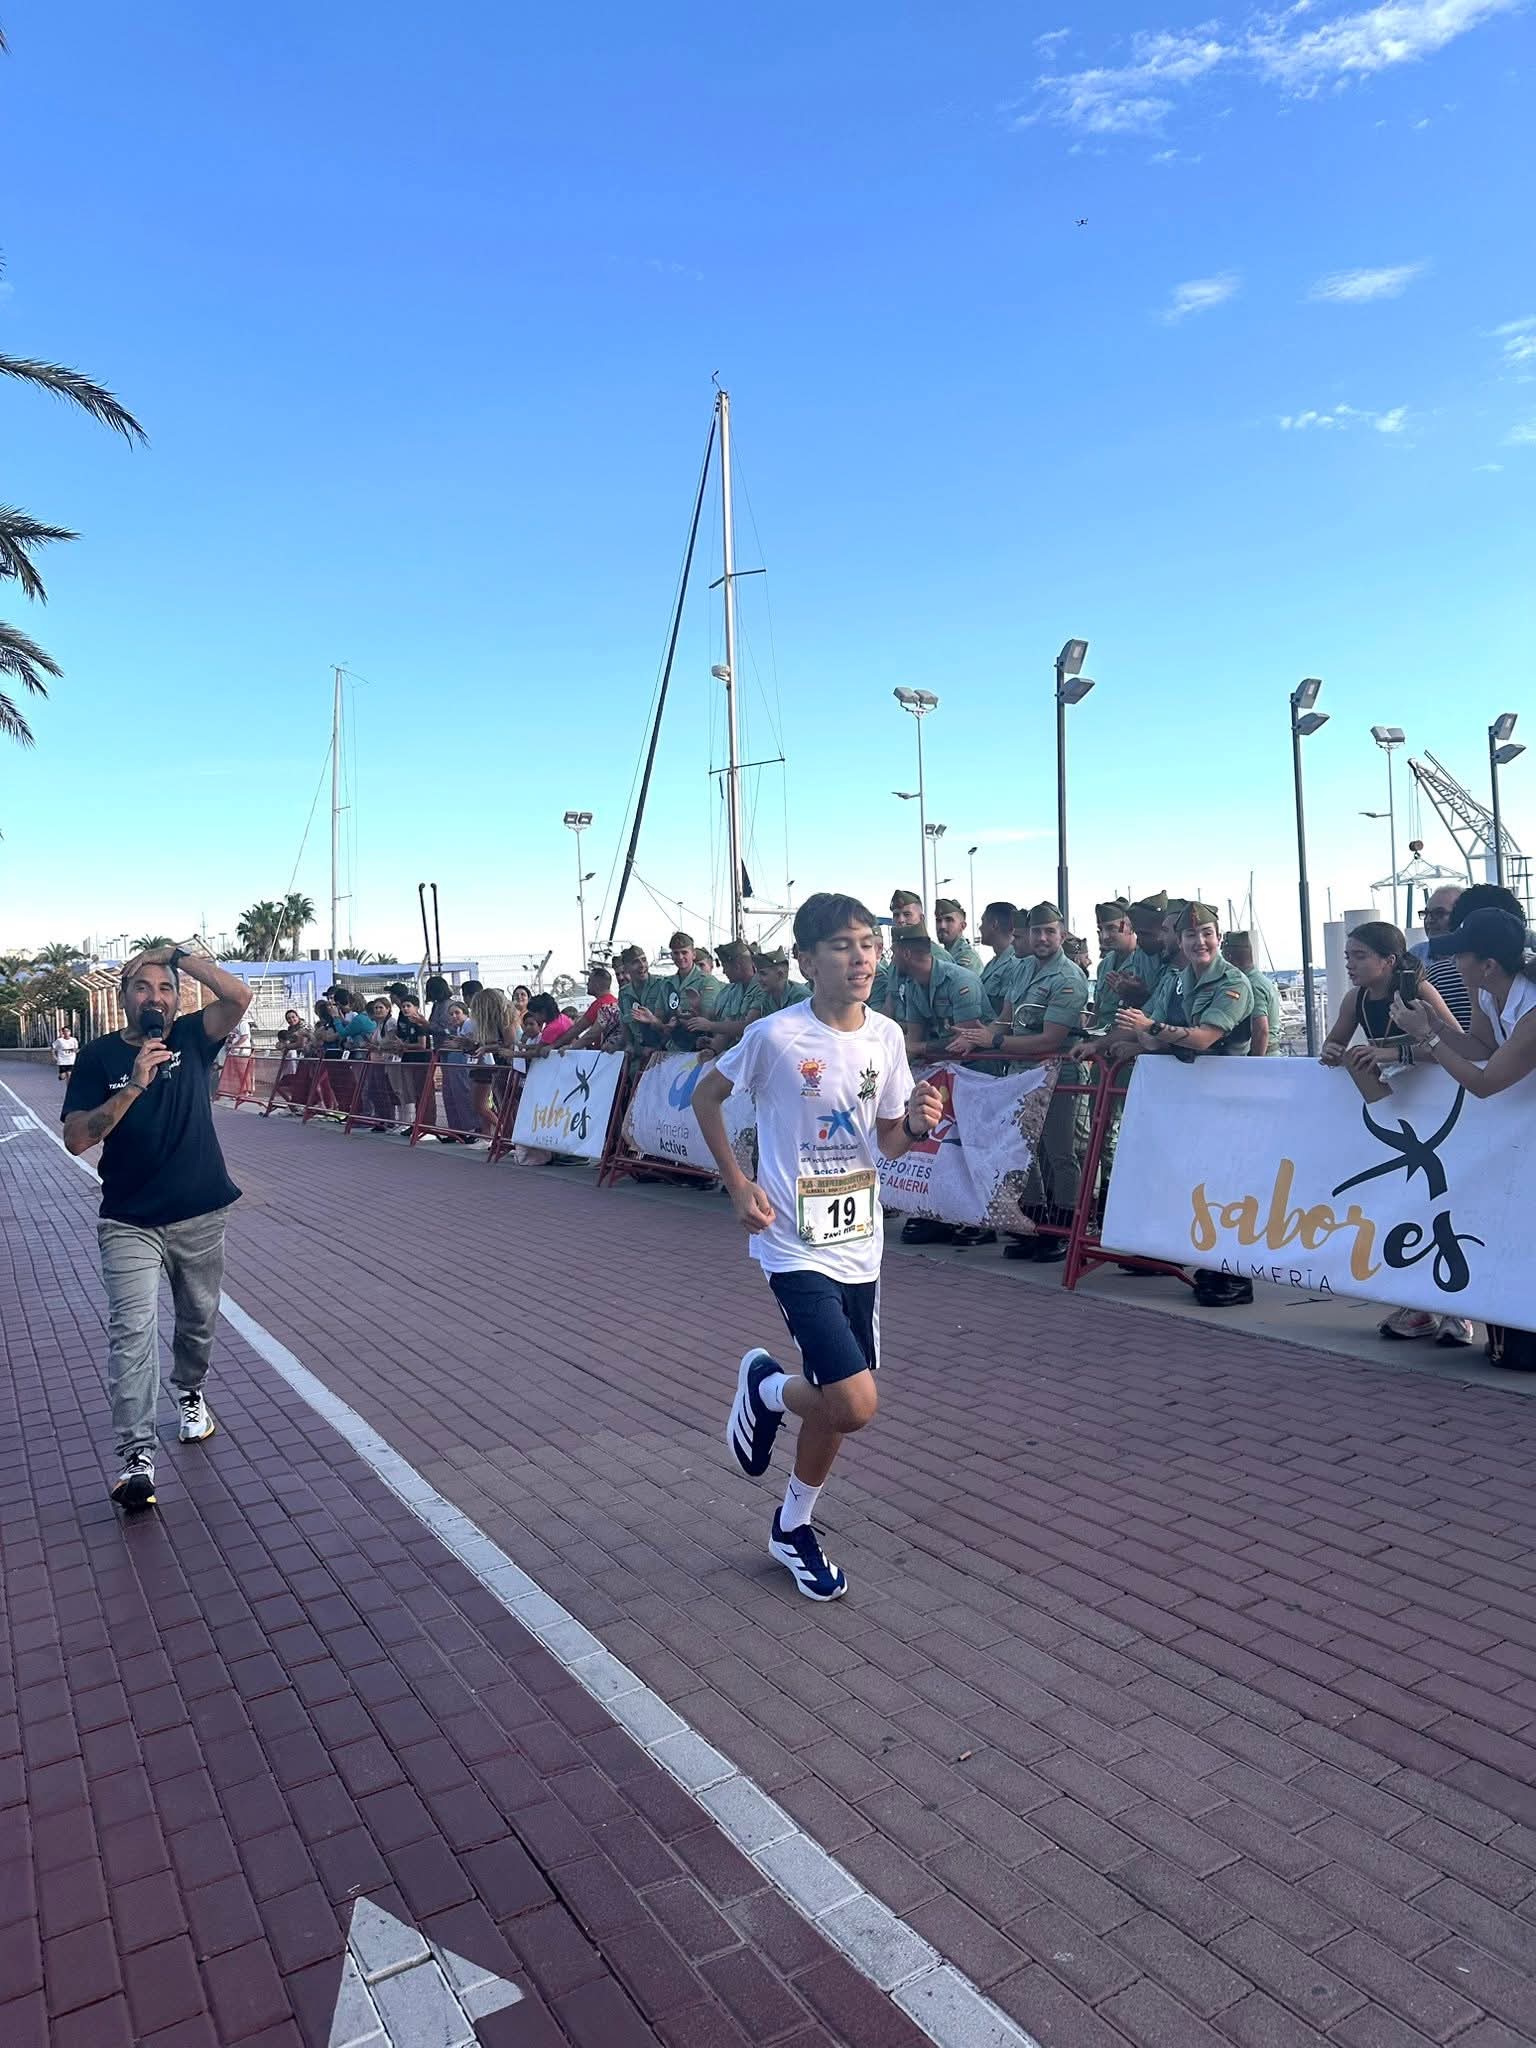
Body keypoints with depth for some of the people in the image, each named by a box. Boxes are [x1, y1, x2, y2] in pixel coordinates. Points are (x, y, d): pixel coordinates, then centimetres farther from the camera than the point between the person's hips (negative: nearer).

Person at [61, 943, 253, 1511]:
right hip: (130, 1223, -2)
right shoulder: (100, 1055, -5)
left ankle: (189, 1391, 45)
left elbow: (238, 995, -20)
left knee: (198, 1319, 18)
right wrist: (135, 1085, -24)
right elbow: (76, 1138, -14)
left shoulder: (190, 1038, -2)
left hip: (200, 1215, 2)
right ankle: (136, 1456, -13)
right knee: (132, 1329, -14)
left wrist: (178, 953, -17)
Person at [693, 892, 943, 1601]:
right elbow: (706, 1095, 0)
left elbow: (887, 1141, 9)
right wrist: (738, 1184, -6)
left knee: (835, 1404, 15)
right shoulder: (775, 1035, -15)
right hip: (797, 1248, -5)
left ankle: (793, 1528, 39)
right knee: (855, 1403, -16)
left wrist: (916, 1122, -14)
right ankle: (765, 1387, 17)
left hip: (860, 1246, 6)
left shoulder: (886, 1036, -1)